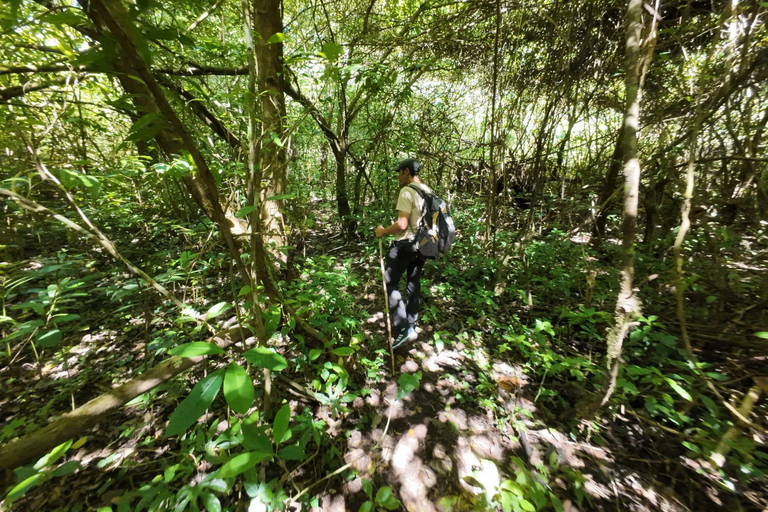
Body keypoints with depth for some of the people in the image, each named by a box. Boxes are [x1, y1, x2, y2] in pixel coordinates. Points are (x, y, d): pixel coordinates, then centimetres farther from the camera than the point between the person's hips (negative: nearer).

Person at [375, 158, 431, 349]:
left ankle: (403, 330, 3)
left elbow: (402, 224, -24)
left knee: (390, 283, 4)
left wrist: (383, 232, -11)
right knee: (414, 284, 16)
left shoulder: (407, 191, -16)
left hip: (404, 244, -8)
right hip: (421, 244, 9)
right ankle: (411, 327, 28)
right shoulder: (428, 192, 10)